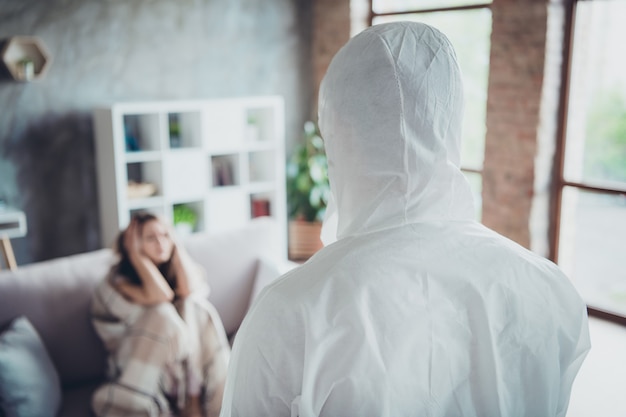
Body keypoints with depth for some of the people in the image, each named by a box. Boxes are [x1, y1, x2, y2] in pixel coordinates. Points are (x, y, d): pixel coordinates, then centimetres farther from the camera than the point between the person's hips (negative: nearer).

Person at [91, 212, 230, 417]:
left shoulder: (174, 270, 7)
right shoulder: (116, 283, -8)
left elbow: (190, 290, -17)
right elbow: (160, 296, -26)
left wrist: (176, 244, -7)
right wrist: (136, 254, -17)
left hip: (188, 364, 4)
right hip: (139, 374, -4)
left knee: (196, 306, -23)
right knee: (163, 314, -30)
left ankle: (194, 401, -23)